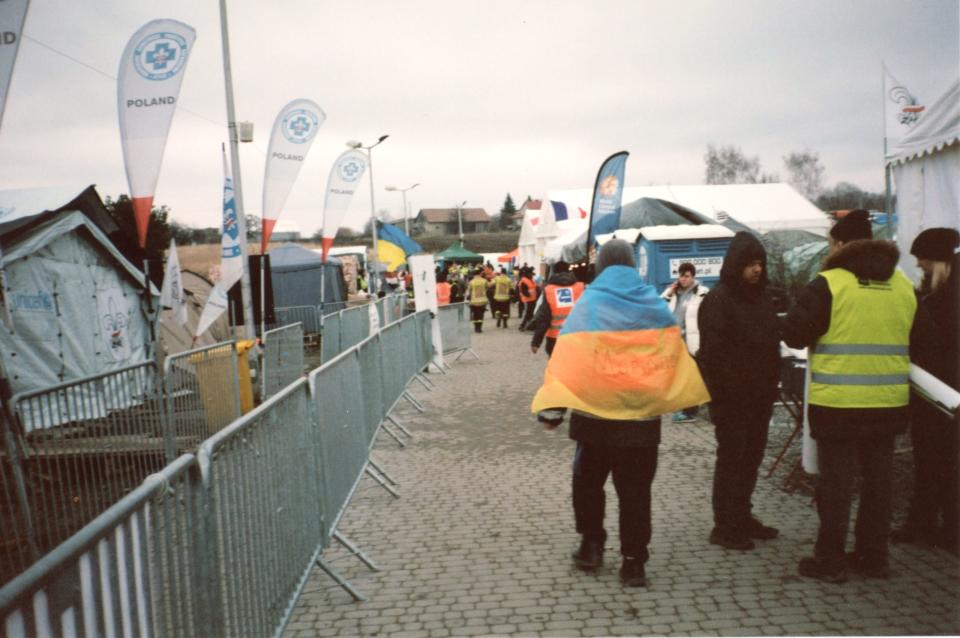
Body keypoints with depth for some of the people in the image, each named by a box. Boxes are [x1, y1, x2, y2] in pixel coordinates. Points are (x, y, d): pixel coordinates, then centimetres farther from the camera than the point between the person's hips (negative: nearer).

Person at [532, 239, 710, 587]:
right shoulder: (654, 304, 2)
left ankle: (591, 546, 24)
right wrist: (690, 395, 16)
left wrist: (552, 408, -12)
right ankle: (634, 561, 11)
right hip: (641, 415, 2)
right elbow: (675, 353, 6)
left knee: (588, 482, 18)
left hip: (595, 414, -2)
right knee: (635, 490, 9)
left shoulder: (588, 304, -7)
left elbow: (566, 358, -13)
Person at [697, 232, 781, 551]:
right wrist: (722, 394, -21)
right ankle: (724, 526, 7)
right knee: (731, 458, -1)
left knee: (752, 457, 14)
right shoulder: (718, 300, -12)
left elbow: (772, 344, 20)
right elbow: (712, 353, -17)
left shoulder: (761, 297, 13)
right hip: (731, 397, -8)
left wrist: (771, 387, 14)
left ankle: (742, 517, 26)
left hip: (759, 396, 8)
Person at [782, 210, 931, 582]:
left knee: (836, 481, 4)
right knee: (878, 479, 15)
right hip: (889, 401, 5)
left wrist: (824, 337, 9)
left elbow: (793, 333, -10)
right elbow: (912, 340, 18)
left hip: (837, 402, -5)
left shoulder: (829, 283, -12)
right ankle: (873, 556, 25)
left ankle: (830, 561, 11)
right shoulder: (903, 285, 7)